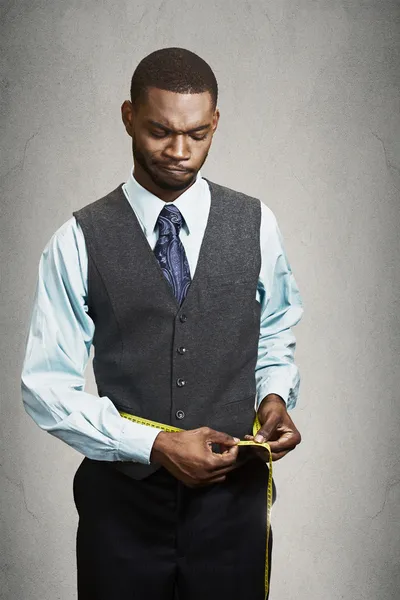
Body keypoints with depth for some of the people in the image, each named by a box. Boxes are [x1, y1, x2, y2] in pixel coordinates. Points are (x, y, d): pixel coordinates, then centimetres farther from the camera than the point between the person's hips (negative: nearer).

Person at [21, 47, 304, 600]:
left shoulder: (257, 226, -1)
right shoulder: (79, 241, -8)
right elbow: (47, 386, -8)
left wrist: (274, 397, -7)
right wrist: (153, 445, -17)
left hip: (234, 495, 2)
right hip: (122, 498, -1)